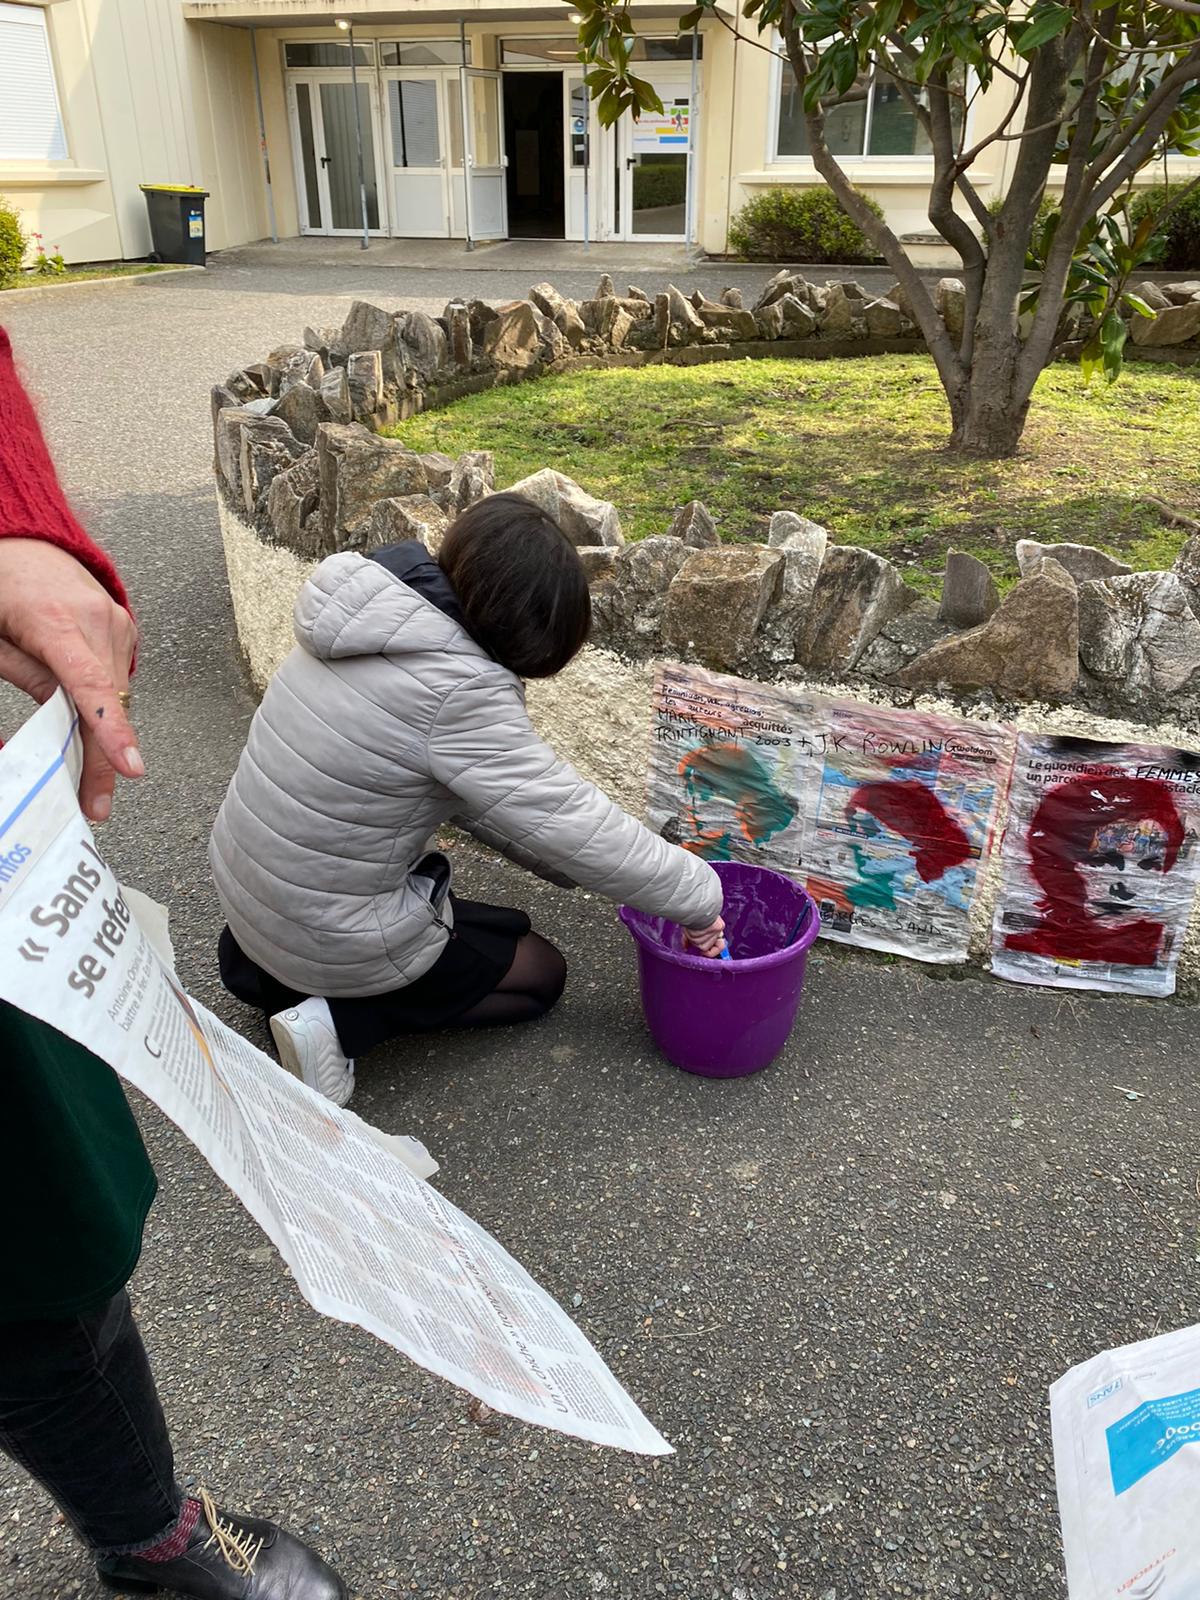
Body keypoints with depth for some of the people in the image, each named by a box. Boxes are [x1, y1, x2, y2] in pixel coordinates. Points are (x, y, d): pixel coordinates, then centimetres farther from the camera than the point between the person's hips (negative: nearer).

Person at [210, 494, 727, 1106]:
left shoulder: (361, 620, -1)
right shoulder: (460, 692, -29)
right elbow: (568, 820, -26)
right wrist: (699, 898, -13)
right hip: (331, 935, -8)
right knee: (540, 975, 13)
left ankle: (263, 960, 17)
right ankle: (338, 1019, -1)